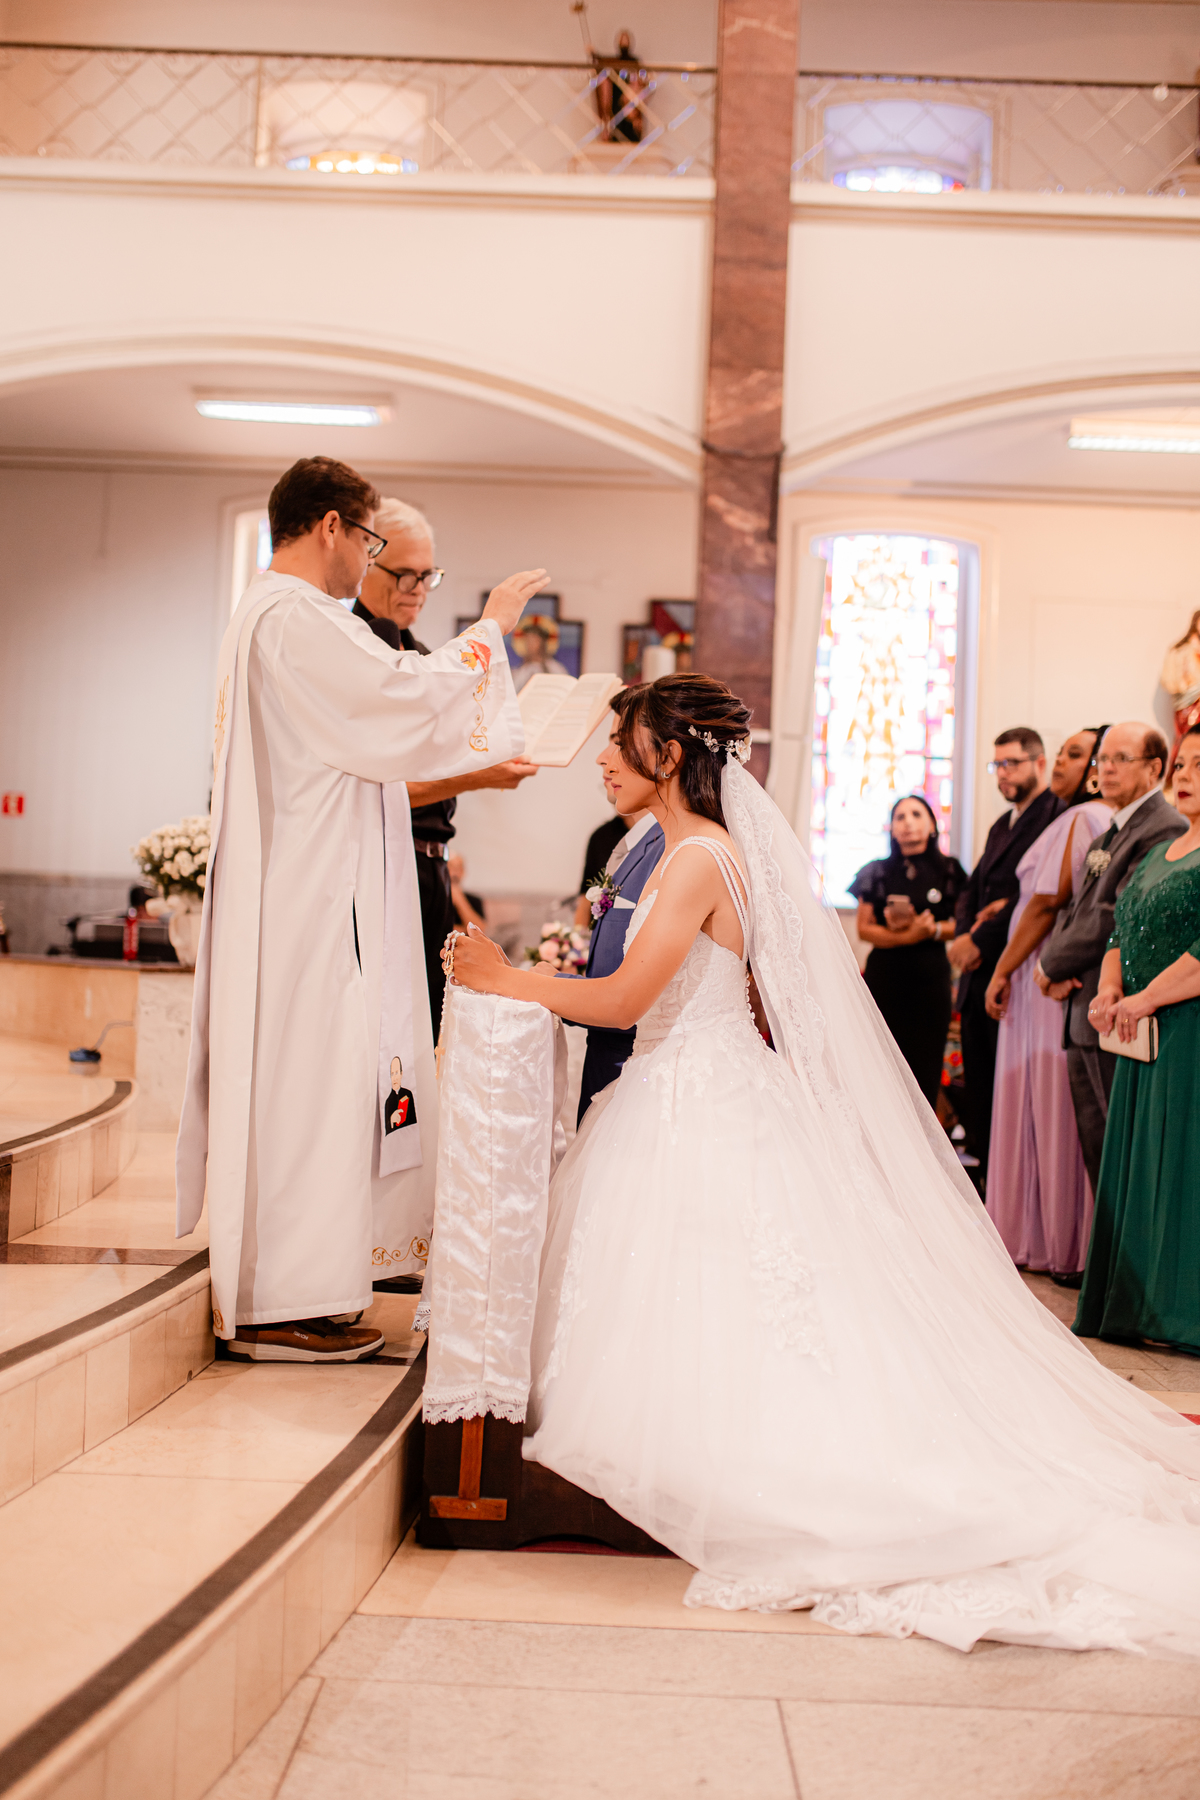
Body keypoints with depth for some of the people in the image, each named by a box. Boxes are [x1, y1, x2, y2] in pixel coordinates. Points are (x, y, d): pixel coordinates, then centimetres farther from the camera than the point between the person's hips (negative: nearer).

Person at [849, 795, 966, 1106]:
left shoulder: (949, 871, 8)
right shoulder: (877, 873, 10)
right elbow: (864, 928, 4)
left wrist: (932, 929, -14)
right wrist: (904, 936, -12)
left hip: (930, 977, 0)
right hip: (885, 974, 0)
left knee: (925, 1066, -3)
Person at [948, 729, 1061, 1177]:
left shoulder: (1057, 817, -10)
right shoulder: (1001, 826, 21)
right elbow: (971, 892, 18)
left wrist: (982, 938, -15)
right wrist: (966, 931, -3)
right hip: (978, 976, 9)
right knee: (978, 1094, 11)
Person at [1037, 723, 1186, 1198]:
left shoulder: (1164, 831, -13)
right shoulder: (1106, 835, 18)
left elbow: (1114, 919, -19)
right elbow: (1074, 908, 18)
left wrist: (1051, 964, -7)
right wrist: (1055, 968, -1)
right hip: (1083, 1018, 9)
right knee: (1096, 1148, 14)